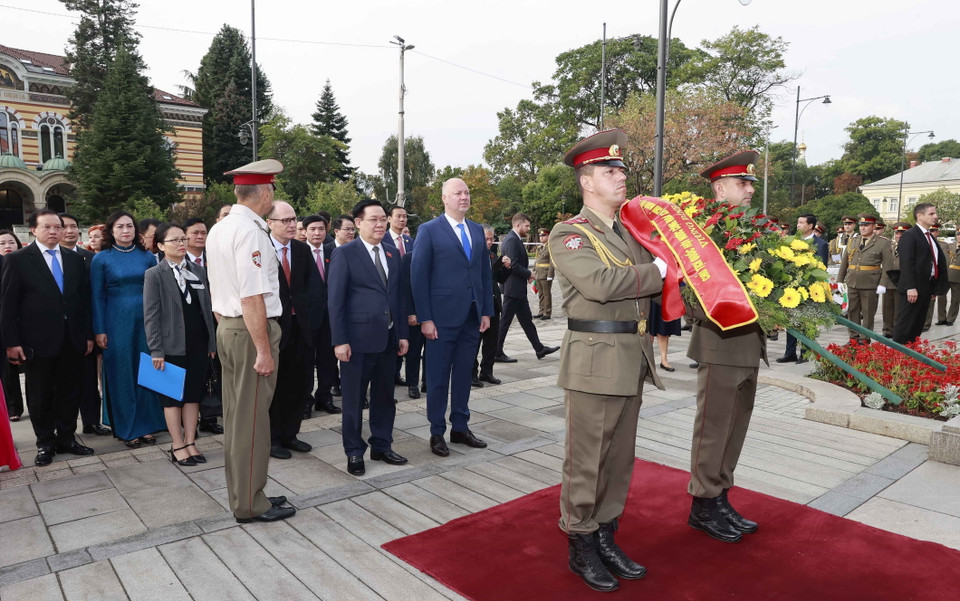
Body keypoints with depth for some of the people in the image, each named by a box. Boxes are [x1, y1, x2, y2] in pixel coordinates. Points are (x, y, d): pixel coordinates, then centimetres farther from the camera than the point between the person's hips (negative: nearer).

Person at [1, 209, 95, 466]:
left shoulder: (74, 259, 8)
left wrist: (88, 334, 6)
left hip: (72, 339, 3)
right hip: (38, 340, -3)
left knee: (70, 392, 10)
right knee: (40, 396, 8)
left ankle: (66, 438, 24)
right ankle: (45, 443, 22)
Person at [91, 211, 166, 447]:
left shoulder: (147, 257, 6)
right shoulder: (101, 258, 1)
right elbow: (98, 296, 0)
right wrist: (99, 330, -5)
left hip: (146, 321, 2)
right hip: (117, 322, -2)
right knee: (122, 374, 5)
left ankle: (146, 426, 18)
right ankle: (127, 429, 16)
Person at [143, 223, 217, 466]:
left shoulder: (198, 271, 8)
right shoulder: (154, 275, -5)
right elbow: (151, 316, -7)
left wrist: (212, 342, 8)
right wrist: (156, 350, -12)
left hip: (199, 344, 4)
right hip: (172, 345, -4)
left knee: (194, 394, 9)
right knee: (173, 396, 6)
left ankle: (190, 443, 18)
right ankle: (177, 446, 14)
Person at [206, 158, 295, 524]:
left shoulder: (218, 230, 13)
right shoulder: (251, 231, -17)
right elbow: (252, 297, -22)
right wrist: (264, 350, -20)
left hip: (227, 328, 10)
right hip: (252, 330, -10)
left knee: (235, 416, 16)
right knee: (253, 419, 0)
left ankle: (241, 494, 28)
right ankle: (251, 504, 11)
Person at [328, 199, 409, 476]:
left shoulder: (392, 254, 11)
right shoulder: (344, 254, -6)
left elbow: (398, 296, 12)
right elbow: (335, 300, -9)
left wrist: (402, 333, 8)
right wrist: (339, 340, -14)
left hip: (388, 338, 6)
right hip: (357, 338, -5)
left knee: (384, 396, 14)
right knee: (353, 398, 7)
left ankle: (381, 446, 29)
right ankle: (354, 452, 21)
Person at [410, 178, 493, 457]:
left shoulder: (477, 230, 11)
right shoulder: (429, 230, -5)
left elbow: (485, 272, 13)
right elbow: (418, 275, -8)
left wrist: (487, 311, 7)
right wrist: (425, 318, -13)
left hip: (472, 316, 5)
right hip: (443, 316, -5)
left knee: (463, 374, 13)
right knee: (438, 377, 6)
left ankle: (460, 428, 26)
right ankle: (437, 432, 19)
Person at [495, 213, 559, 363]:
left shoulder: (515, 239, 15)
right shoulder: (511, 240, -18)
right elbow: (513, 265, -25)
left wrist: (527, 274, 6)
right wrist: (529, 274, -11)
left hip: (518, 288, 11)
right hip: (513, 287, -11)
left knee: (526, 320, 13)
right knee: (505, 320, -2)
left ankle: (539, 349, 20)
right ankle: (497, 352, 7)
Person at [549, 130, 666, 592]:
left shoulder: (630, 233, 16)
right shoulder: (569, 235, -7)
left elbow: (648, 288, 21)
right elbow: (601, 283, -21)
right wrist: (659, 270, -12)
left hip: (632, 360, 7)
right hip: (595, 359, -7)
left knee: (620, 458, 15)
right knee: (586, 460, 3)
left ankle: (606, 538, 31)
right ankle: (580, 547, 21)